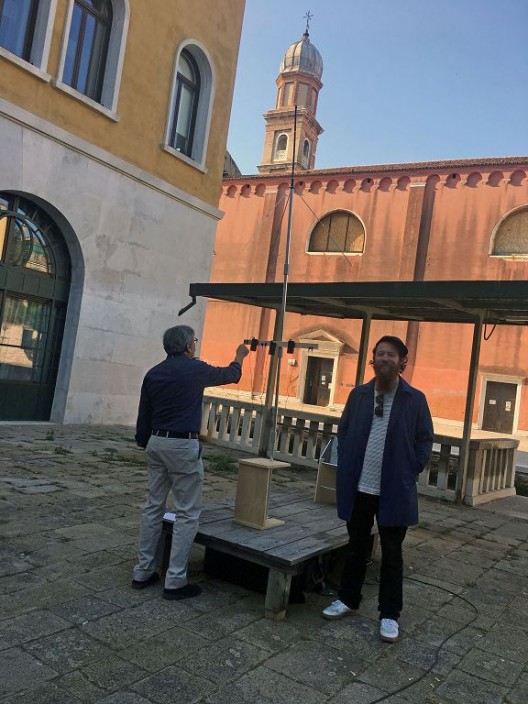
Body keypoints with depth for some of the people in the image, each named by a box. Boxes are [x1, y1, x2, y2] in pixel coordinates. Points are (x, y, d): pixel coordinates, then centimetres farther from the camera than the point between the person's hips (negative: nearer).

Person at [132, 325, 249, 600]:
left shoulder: (153, 373, 7)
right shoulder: (195, 369, -8)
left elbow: (143, 416, 11)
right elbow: (230, 375, 10)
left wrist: (145, 444, 24)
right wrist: (239, 356, 30)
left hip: (156, 443, 7)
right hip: (183, 446, -7)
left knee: (153, 507, 13)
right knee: (187, 514, 0)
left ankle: (143, 572, 20)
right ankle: (175, 581, 2)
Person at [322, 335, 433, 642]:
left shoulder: (415, 399, -5)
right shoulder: (359, 394, 3)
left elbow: (425, 440, 0)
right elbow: (343, 432, 9)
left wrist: (411, 472, -7)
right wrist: (347, 467, 2)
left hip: (394, 490, -2)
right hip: (358, 487, 3)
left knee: (391, 554, 10)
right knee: (356, 547, 18)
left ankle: (390, 614, 22)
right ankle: (348, 600, 34)